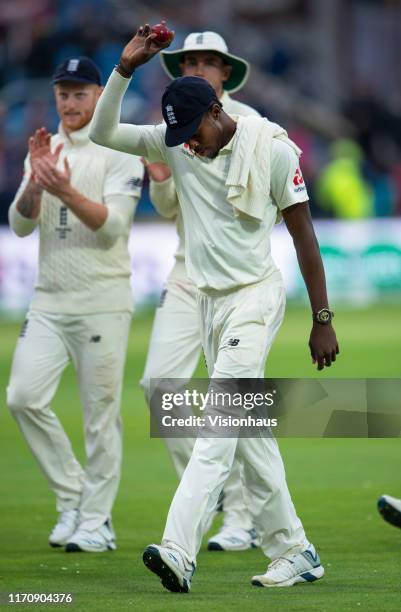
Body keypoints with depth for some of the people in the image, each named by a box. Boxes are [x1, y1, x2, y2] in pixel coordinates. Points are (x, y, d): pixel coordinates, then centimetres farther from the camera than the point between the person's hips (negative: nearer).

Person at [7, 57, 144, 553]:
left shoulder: (120, 153, -3)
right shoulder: (44, 150, 14)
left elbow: (112, 225, -13)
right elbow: (21, 224, 5)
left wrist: (66, 191, -26)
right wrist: (37, 180, -12)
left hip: (102, 303, -5)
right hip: (49, 302, 5)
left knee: (101, 413, -4)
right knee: (24, 396, -7)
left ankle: (95, 520, 3)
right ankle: (72, 498, 7)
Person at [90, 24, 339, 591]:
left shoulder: (271, 146, -13)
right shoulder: (174, 142, 1)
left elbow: (303, 235, -9)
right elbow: (102, 133, -1)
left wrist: (322, 321, -7)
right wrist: (126, 67, -14)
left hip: (255, 296, -7)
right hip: (209, 300, 7)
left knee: (218, 423, -17)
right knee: (249, 430, 8)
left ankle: (179, 550, -27)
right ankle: (294, 553, 15)